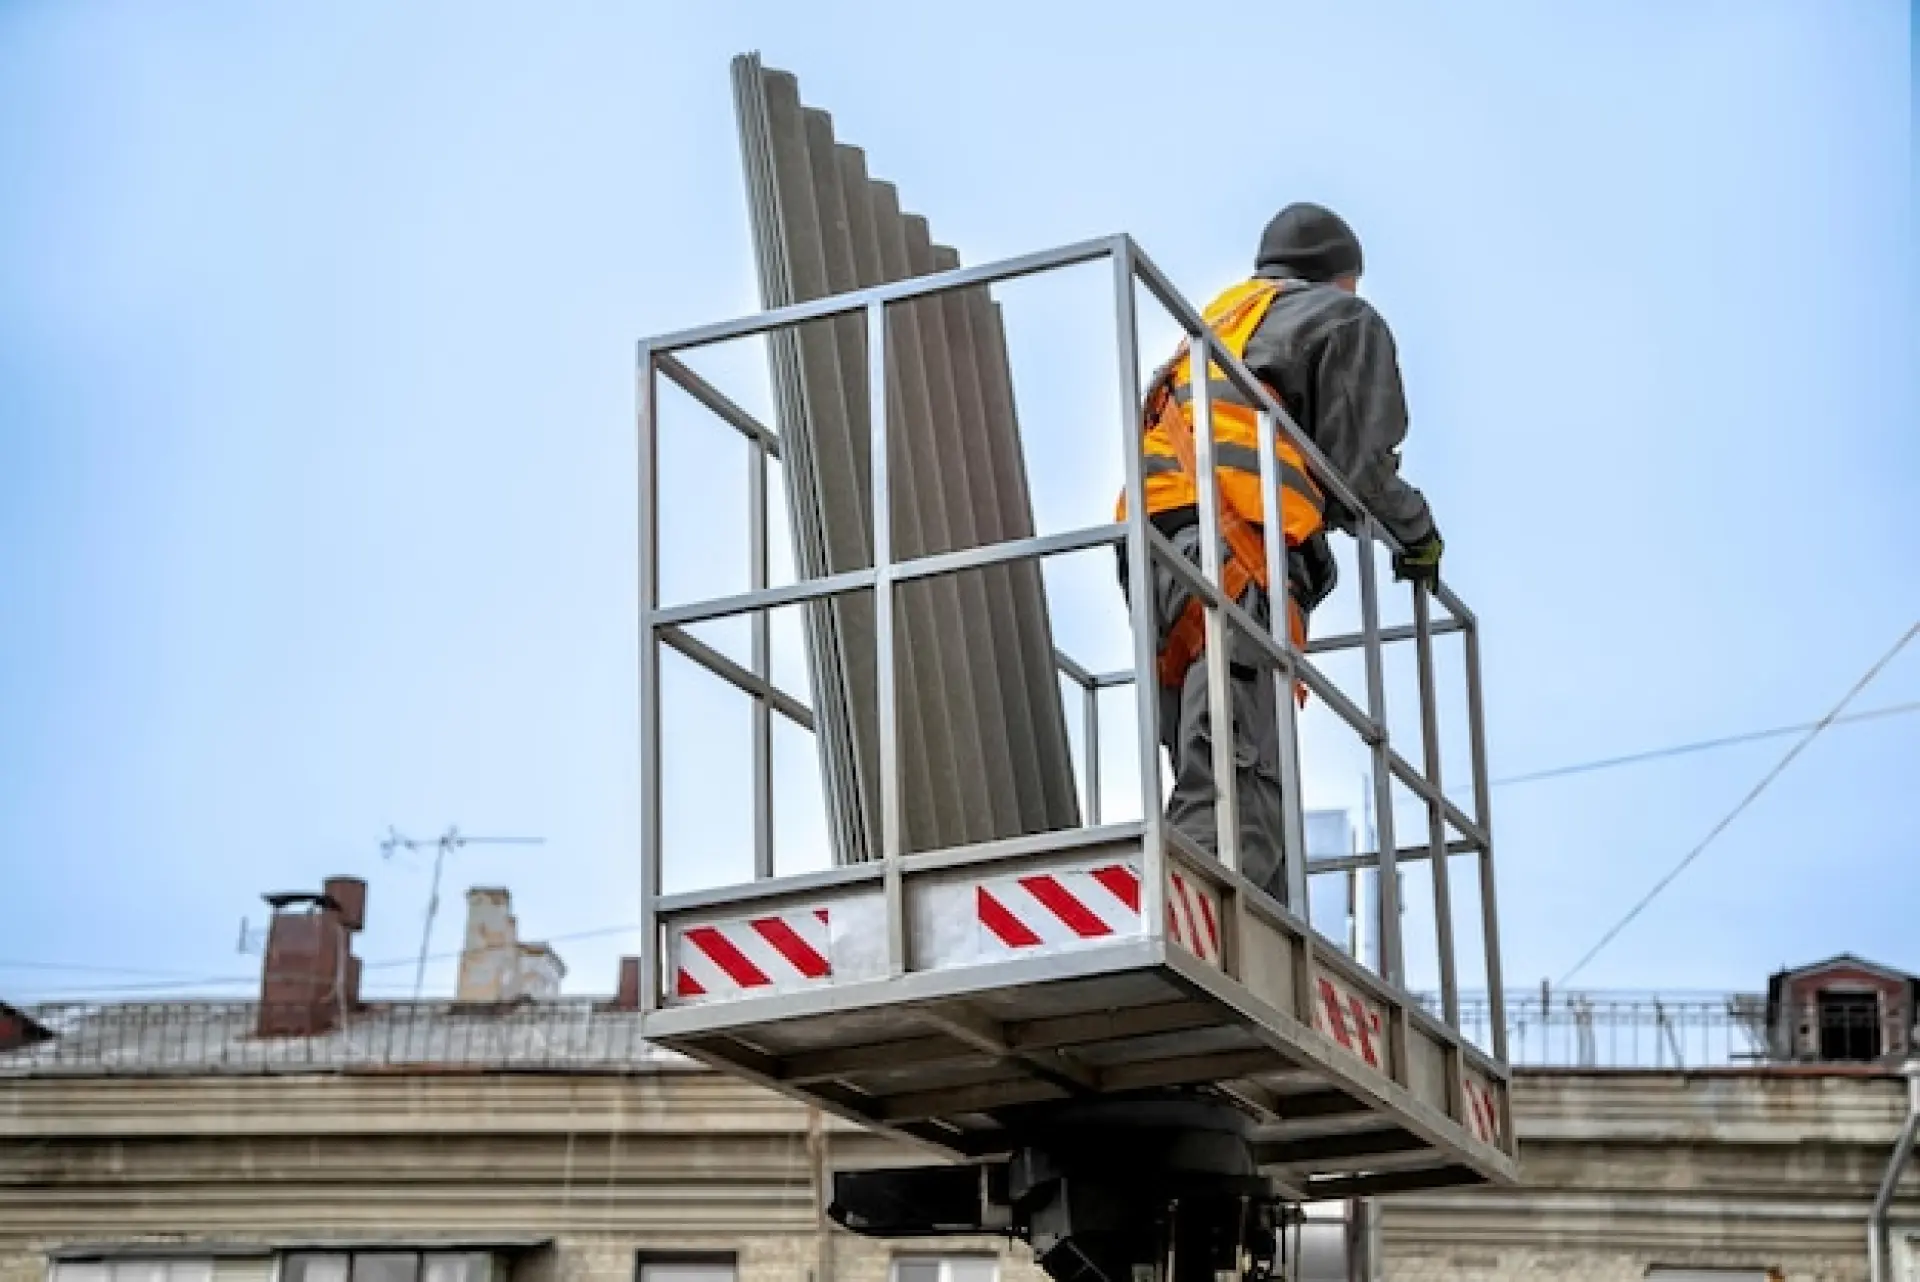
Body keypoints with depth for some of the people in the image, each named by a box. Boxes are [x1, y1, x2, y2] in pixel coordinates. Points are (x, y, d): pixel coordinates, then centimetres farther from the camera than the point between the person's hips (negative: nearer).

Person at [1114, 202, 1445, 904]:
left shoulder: (1220, 319, 38)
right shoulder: (1346, 318, 16)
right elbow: (1358, 462, 2)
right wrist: (1418, 533, 19)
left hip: (1152, 540, 7)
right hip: (1239, 550, -7)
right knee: (1235, 797, -21)